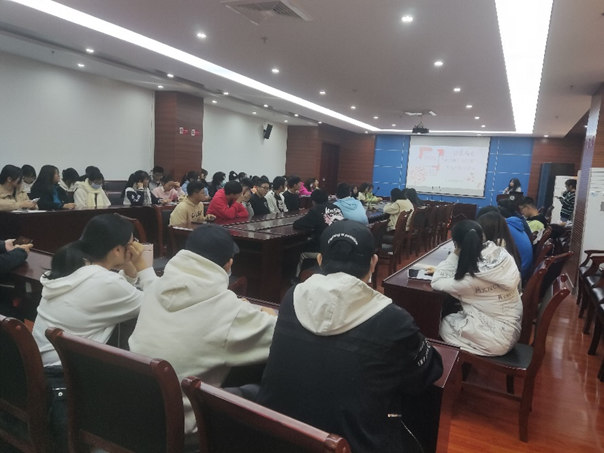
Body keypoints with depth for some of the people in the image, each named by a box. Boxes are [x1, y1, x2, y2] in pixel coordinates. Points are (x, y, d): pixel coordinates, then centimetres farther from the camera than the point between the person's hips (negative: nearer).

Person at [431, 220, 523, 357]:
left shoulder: (474, 276, -29)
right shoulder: (501, 254, -8)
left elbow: (437, 283, -16)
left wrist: (454, 256, -14)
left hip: (497, 338, -7)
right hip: (511, 328, 7)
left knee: (444, 324, 11)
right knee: (454, 317, 18)